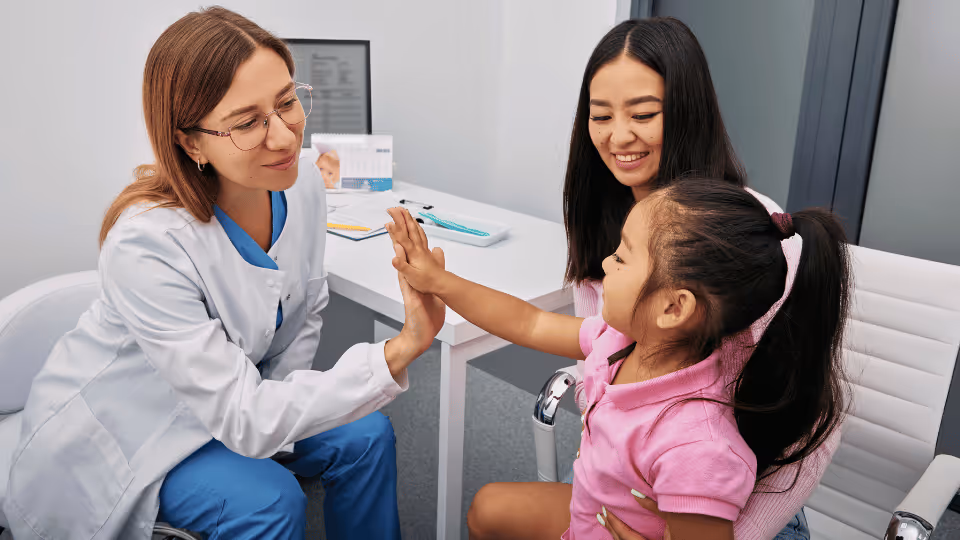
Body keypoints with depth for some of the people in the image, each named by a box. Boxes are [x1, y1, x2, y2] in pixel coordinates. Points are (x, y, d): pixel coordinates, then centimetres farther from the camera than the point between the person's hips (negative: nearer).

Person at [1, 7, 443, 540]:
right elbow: (241, 418, -34)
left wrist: (269, 417, -8)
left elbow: (306, 310, 1)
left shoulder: (302, 183, -16)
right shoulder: (145, 242, -36)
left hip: (235, 397, 6)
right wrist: (399, 352, -41)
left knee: (365, 436, -7)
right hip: (115, 429, -5)